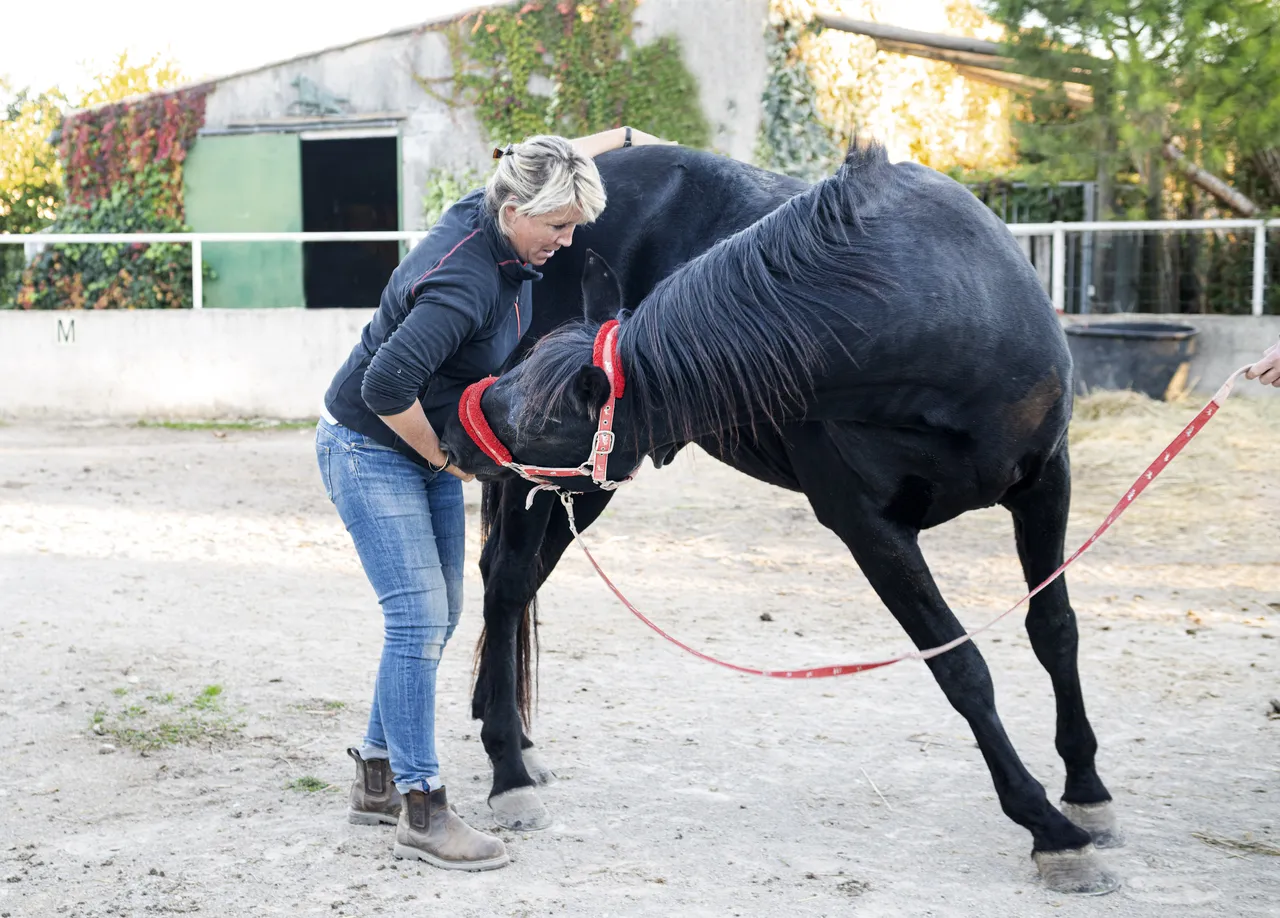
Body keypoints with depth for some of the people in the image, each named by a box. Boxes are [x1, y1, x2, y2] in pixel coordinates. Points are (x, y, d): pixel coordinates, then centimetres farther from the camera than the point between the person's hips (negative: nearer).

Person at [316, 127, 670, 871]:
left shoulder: (504, 223, -6)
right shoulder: (462, 283, -32)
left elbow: (571, 157, 16)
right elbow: (386, 385, -39)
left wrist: (634, 138, 26)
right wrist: (443, 457, -24)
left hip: (429, 450, 9)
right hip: (370, 451, -9)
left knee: (439, 616, 11)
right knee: (420, 618, -13)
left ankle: (378, 779, 23)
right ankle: (420, 811, -7)